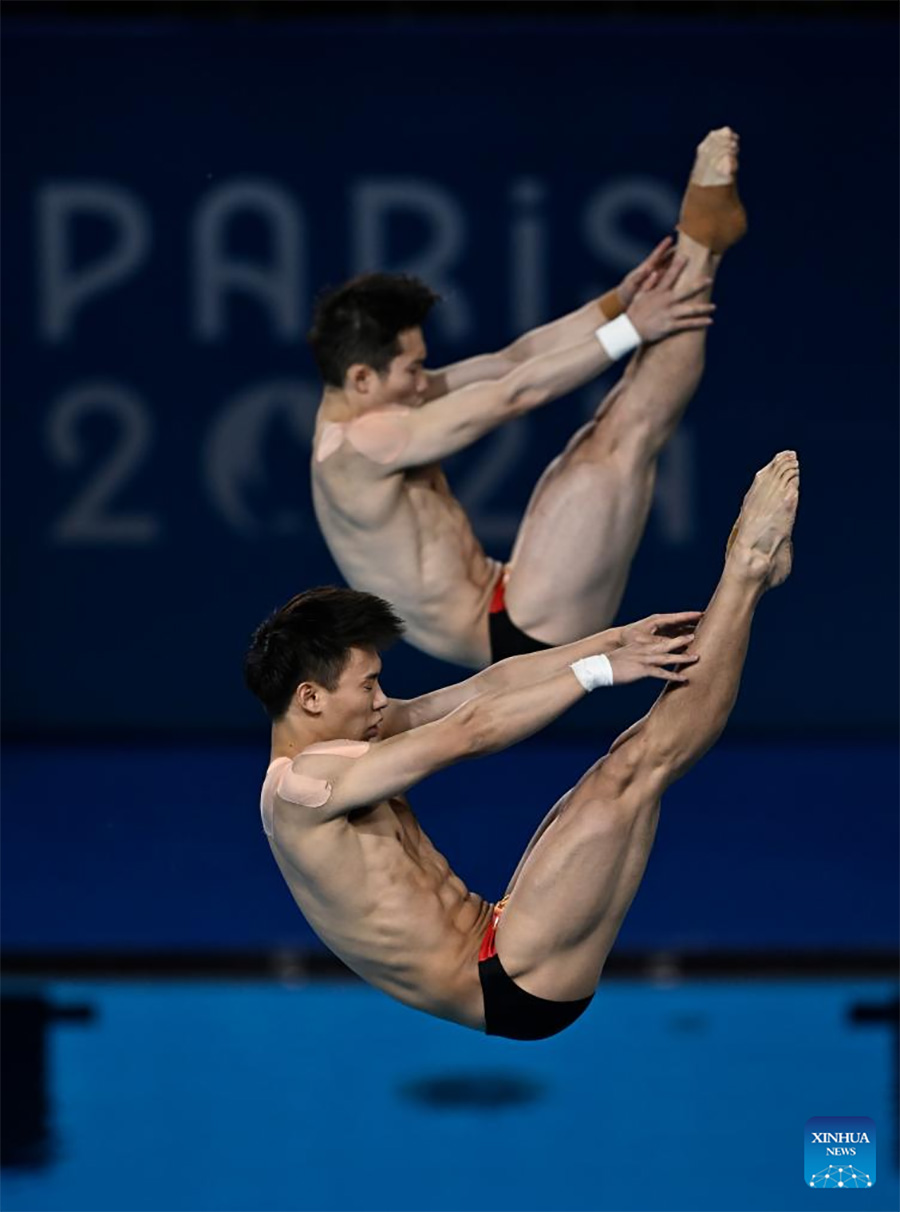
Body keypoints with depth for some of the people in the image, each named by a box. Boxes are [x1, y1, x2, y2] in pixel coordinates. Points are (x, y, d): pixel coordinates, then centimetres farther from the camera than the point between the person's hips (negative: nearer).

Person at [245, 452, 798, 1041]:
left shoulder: (337, 743, 13)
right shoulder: (306, 782, -16)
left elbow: (486, 687, 9)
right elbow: (470, 732, -22)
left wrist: (619, 638, 4)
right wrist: (600, 669, -16)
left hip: (496, 948, 9)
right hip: (511, 989, -9)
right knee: (641, 762, -13)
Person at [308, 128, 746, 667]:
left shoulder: (362, 406, 8)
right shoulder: (362, 444, -22)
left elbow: (510, 360, 7)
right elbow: (515, 394, -21)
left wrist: (619, 300, 0)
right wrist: (629, 328, -15)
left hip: (507, 617, 10)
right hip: (522, 637, -10)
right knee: (630, 433, -13)